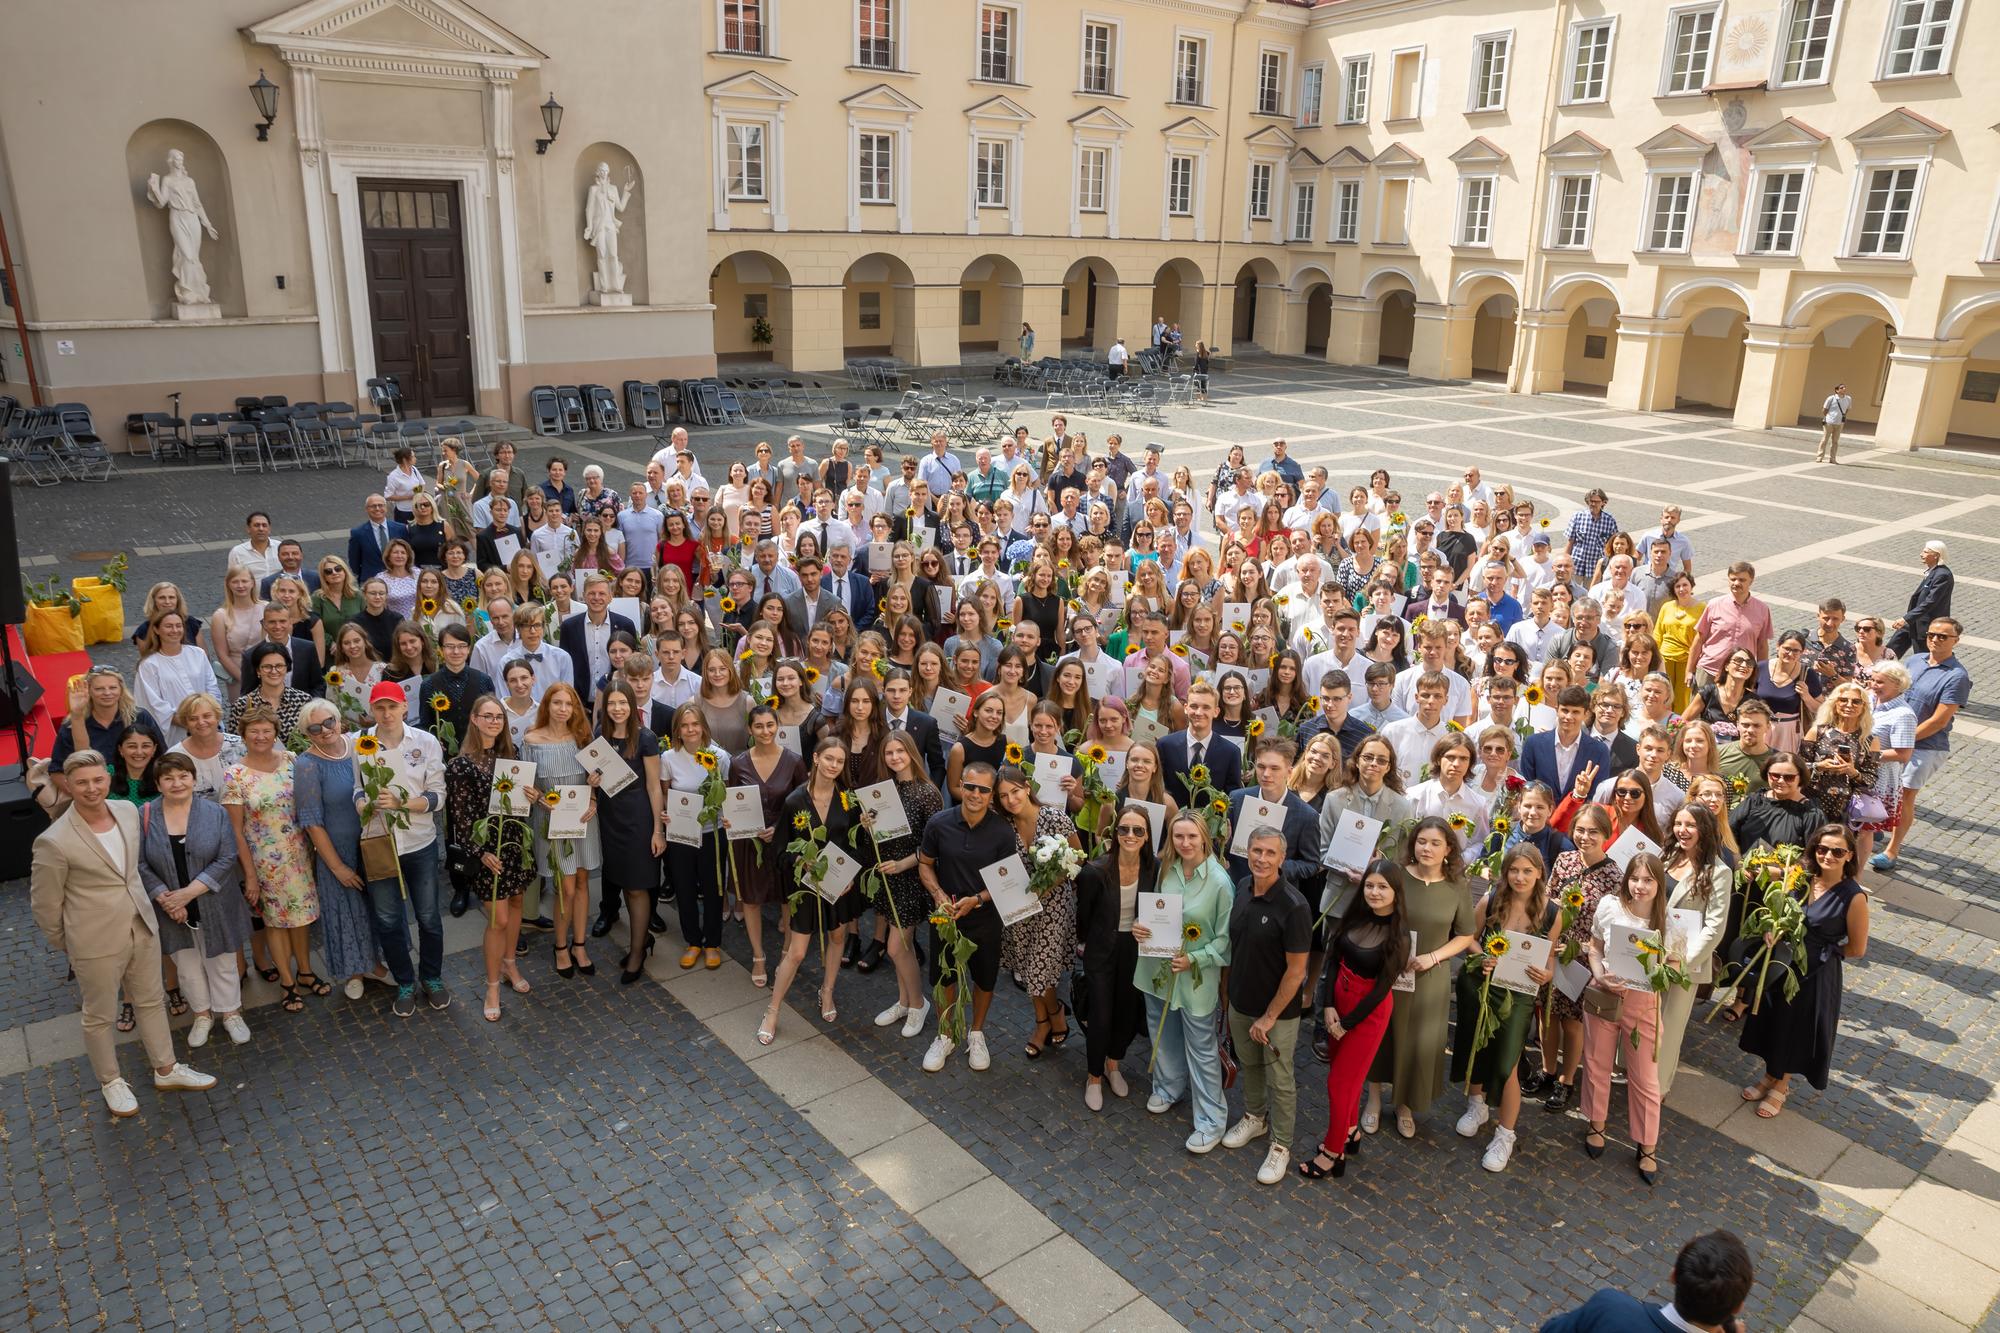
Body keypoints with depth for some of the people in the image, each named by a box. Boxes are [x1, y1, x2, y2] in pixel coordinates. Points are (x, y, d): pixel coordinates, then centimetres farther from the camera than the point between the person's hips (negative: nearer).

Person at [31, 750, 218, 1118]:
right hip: (95, 942, -5)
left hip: (142, 926, 5)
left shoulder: (128, 811, -5)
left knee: (152, 1001, 20)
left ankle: (166, 1070, 36)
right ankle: (111, 1082, 36)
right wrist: (65, 946, 0)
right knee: (99, 1016, 15)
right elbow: (44, 904, -11)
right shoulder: (54, 842, -23)